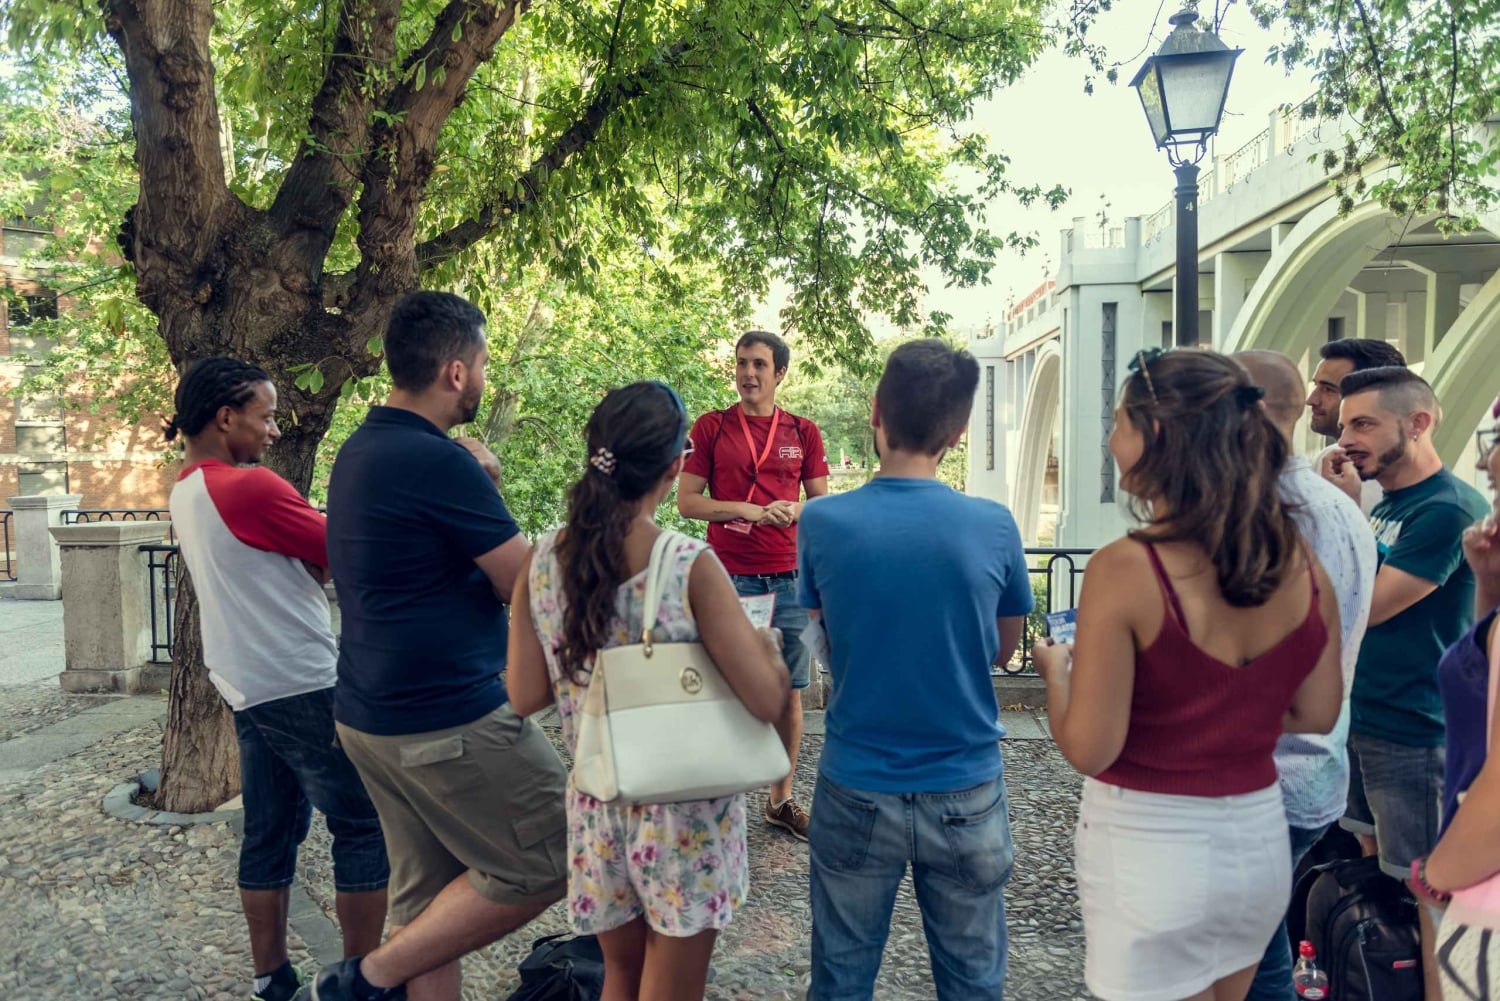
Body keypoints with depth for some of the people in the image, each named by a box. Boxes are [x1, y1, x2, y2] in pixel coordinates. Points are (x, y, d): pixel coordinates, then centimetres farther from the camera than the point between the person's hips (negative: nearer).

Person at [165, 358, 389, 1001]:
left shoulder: (185, 492, 11)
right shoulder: (249, 488, -19)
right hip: (303, 687, -9)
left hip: (247, 690, 9)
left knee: (271, 831, 16)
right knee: (364, 828, 1)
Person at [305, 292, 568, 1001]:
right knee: (544, 864, 4)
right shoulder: (439, 462, -19)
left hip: (372, 715, 10)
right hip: (450, 721, -10)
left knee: (427, 897, 16)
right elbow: (528, 588, -15)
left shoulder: (360, 450, 11)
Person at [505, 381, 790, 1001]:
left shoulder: (543, 562, -6)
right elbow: (767, 700, -19)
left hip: (595, 804, 5)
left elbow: (525, 696, -1)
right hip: (685, 813, -4)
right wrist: (770, 648, 1)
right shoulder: (691, 566, -20)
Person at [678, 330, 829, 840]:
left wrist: (794, 511, -11)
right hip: (728, 579, -2)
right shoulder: (711, 427, 3)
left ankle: (781, 798, 23)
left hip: (789, 580, 2)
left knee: (789, 693, 8)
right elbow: (687, 501, -2)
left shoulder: (804, 432, 9)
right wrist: (752, 511, -14)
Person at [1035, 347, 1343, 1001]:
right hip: (1259, 839, 6)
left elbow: (1089, 750, -19)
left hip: (1148, 846, -5)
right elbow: (1315, 714, 6)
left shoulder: (1123, 569, -23)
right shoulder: (1301, 563, -6)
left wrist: (1056, 669, -2)